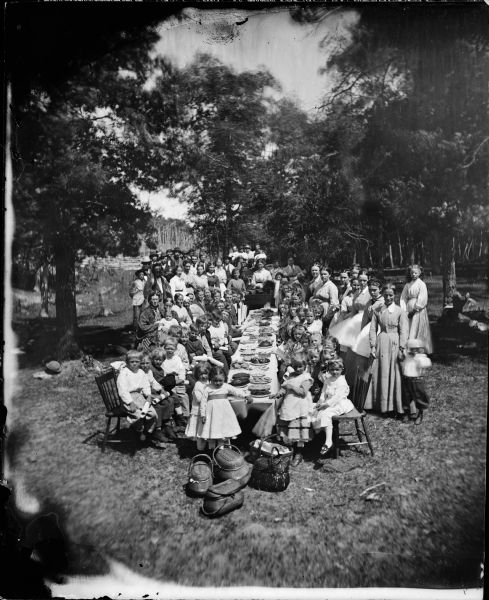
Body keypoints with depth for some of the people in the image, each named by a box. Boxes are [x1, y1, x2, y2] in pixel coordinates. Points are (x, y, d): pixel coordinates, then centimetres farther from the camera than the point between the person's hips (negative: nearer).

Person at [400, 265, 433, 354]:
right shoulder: (407, 285, 11)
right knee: (407, 332, 1)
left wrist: (414, 310, -12)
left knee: (417, 332, -5)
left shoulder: (422, 284, -3)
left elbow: (422, 300, -9)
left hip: (419, 311, -4)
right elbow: (403, 298, 8)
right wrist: (404, 311, -4)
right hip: (409, 310, 5)